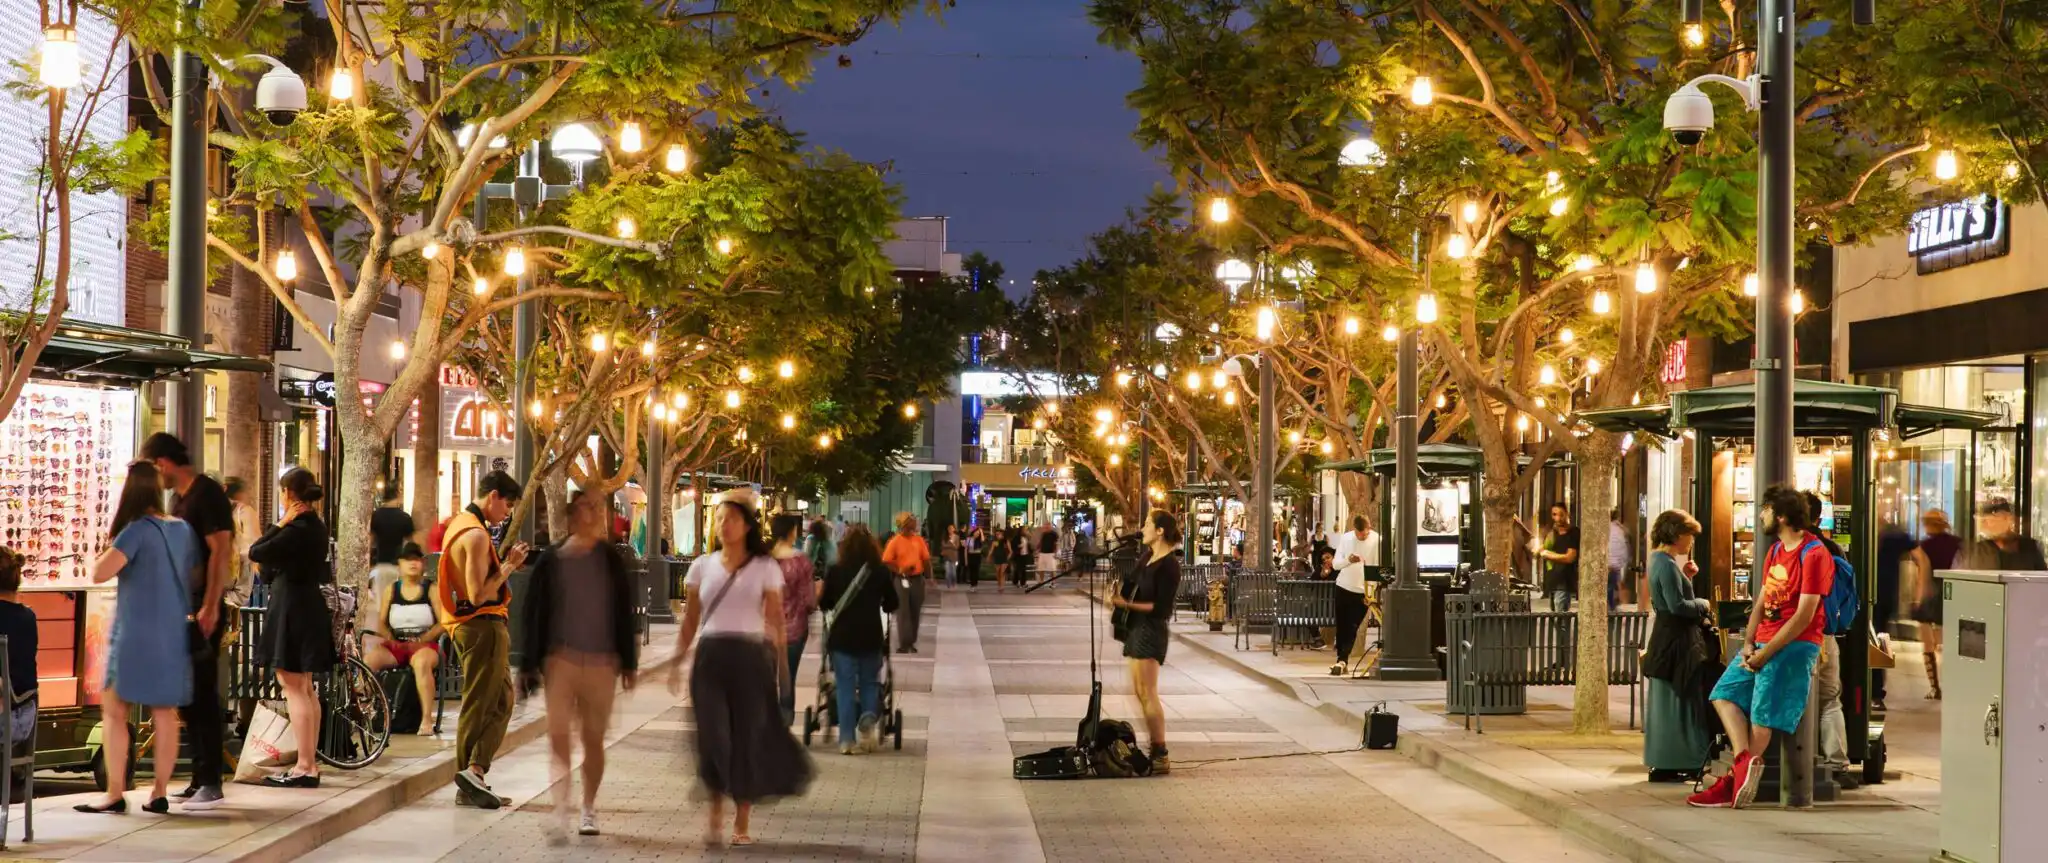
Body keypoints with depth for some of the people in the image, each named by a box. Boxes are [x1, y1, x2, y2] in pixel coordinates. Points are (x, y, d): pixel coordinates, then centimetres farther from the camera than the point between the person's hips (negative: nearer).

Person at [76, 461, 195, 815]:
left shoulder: (137, 531, -14)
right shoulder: (184, 530, 6)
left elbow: (100, 574, -21)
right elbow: (195, 578, 15)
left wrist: (109, 551, -3)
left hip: (135, 633, -6)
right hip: (174, 634, 6)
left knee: (114, 709, 1)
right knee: (165, 713, 7)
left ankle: (115, 794, -3)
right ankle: (159, 794, 8)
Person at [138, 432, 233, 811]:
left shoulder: (207, 493, -12)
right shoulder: (178, 497, 15)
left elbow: (221, 551, -19)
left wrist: (210, 606, -24)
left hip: (202, 609, -9)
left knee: (202, 695, -7)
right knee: (187, 695, 11)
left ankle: (211, 783, -3)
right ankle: (199, 779, 17)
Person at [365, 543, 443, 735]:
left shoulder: (431, 590, 6)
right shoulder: (391, 590, 15)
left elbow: (443, 623, -2)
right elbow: (381, 622, 12)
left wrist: (421, 640, -14)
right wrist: (391, 640, -8)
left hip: (424, 645, -3)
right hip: (395, 646, 3)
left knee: (421, 662, -39)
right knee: (369, 659, -28)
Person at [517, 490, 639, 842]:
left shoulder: (612, 560, 3)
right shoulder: (551, 560, 0)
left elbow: (624, 613, 8)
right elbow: (532, 613, 2)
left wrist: (628, 662, 7)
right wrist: (528, 664, -1)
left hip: (601, 662, 1)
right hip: (560, 658, -1)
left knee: (593, 739, 10)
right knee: (558, 734, -13)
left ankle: (589, 810, 25)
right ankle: (561, 813, -16)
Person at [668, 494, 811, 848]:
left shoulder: (765, 569, 3)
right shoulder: (702, 566, 9)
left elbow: (775, 621, 1)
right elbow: (689, 622, 11)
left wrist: (780, 669, -3)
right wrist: (677, 663, 5)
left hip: (751, 658, -1)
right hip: (709, 656, 1)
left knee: (748, 739, 2)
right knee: (713, 736, -11)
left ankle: (741, 824, 16)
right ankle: (716, 812, 10)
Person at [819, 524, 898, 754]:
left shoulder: (835, 571, -6)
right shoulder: (881, 572, -4)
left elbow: (824, 603, 3)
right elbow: (891, 605, 5)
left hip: (842, 637, 0)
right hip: (871, 637, 0)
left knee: (845, 687, 5)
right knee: (869, 683, 17)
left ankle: (847, 739, 1)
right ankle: (869, 719, -7)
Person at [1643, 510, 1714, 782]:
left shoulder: (1660, 560, 14)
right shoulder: (1666, 563, -18)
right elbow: (1677, 605, -24)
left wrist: (1686, 577, 7)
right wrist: (1703, 604, -9)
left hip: (1669, 638, 10)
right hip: (1675, 640, -10)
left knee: (1668, 703, 13)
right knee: (1673, 702, -6)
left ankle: (1664, 765, 18)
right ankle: (1665, 767, -2)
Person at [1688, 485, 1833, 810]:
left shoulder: (1814, 554, -12)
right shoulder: (1775, 551, 18)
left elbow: (1804, 616, -17)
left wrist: (1764, 654, -17)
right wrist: (1748, 643, 0)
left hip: (1794, 646, -9)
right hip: (1762, 643, 9)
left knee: (1762, 716, -13)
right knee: (1724, 694, -3)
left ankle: (1732, 782, -10)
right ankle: (1745, 760, -18)